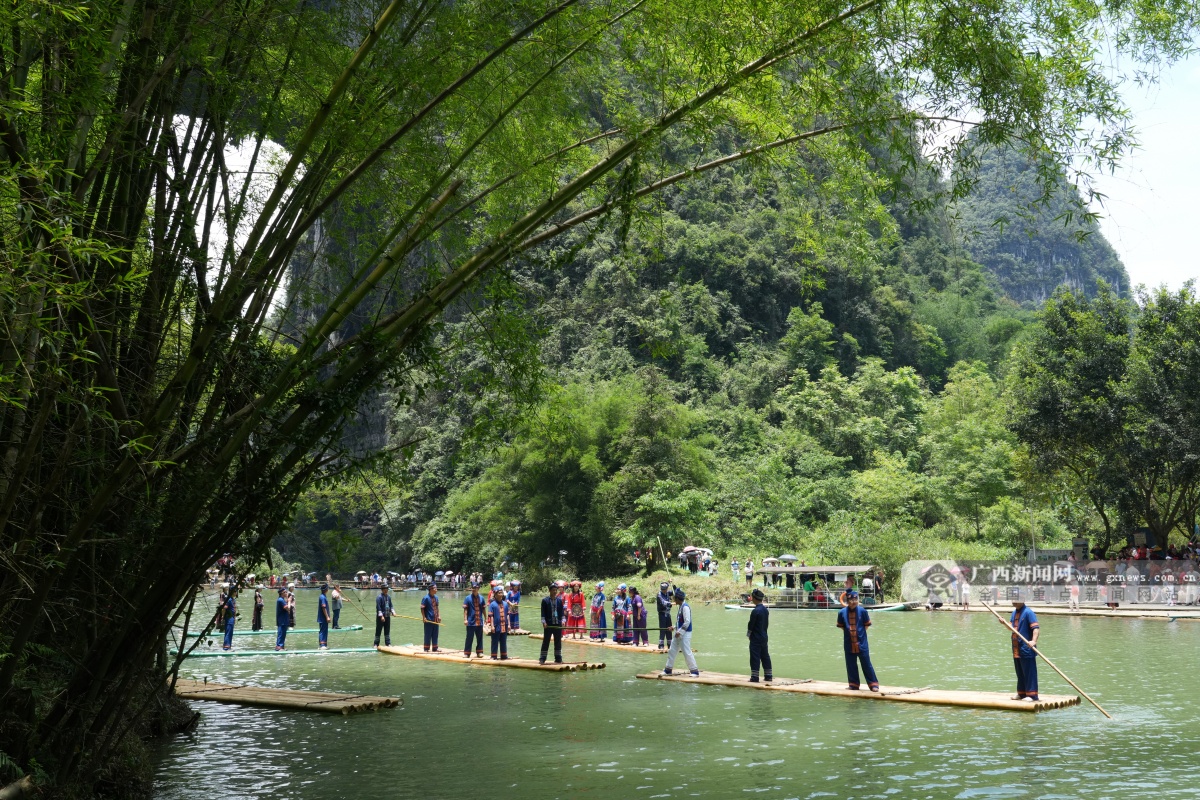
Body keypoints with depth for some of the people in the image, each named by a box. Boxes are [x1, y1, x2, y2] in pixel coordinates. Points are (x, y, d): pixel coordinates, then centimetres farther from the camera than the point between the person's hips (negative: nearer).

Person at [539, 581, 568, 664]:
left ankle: (558, 658, 16)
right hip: (548, 625, -3)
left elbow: (562, 612, 10)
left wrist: (563, 620, -3)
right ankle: (542, 659, 6)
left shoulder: (560, 600, 8)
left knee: (558, 642, 8)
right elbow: (543, 613, -4)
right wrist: (544, 622, -13)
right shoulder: (545, 600, -2)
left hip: (558, 624, 3)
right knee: (546, 642, 1)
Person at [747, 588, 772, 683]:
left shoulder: (756, 611, -18)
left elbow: (751, 625, -13)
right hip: (764, 637, 8)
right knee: (765, 656, 13)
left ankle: (755, 677, -3)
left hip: (756, 638, -8)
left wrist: (748, 634, 3)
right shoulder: (765, 609, 7)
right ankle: (768, 676, 18)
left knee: (755, 658, -4)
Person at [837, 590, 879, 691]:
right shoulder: (842, 612, -5)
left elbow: (866, 625, 3)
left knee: (866, 664, 2)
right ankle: (853, 684, 24)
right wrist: (848, 631, 2)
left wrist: (860, 632, 1)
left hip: (862, 642, -2)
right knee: (851, 665, 11)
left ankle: (873, 684, 11)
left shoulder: (862, 611, -9)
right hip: (849, 643, 2)